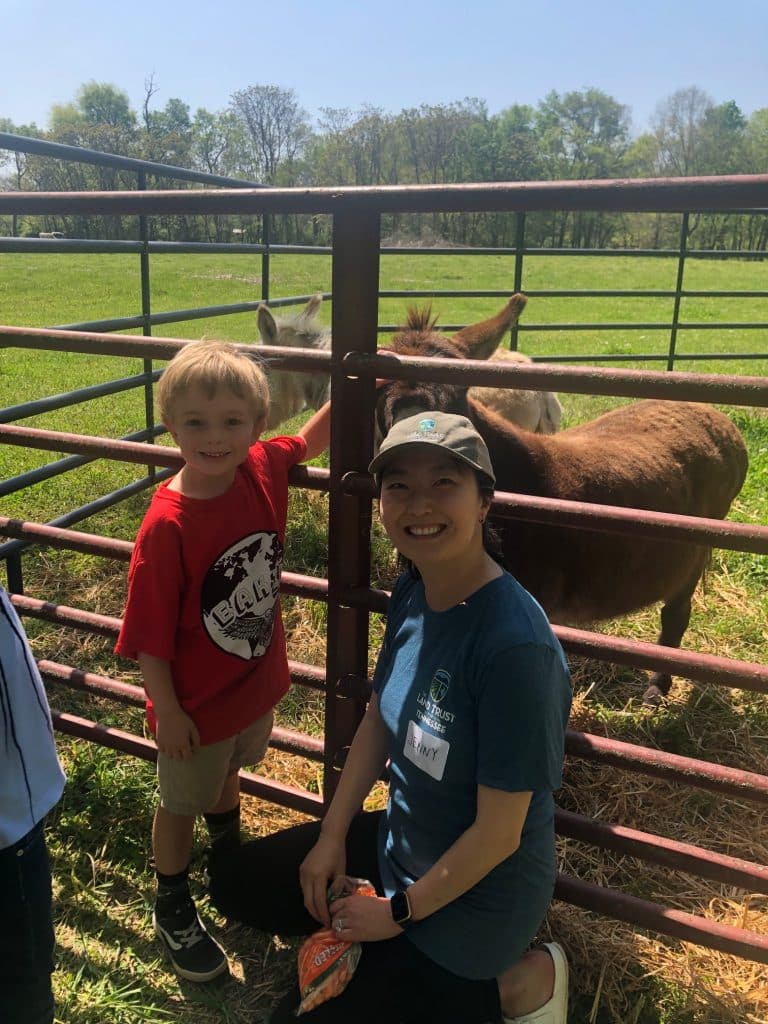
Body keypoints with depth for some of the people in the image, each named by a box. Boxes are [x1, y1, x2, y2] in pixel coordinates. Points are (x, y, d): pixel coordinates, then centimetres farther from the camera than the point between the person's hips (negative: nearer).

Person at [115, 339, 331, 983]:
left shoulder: (264, 471, -15)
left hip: (258, 682, 6)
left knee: (228, 774, 33)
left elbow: (310, 443, 7)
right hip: (196, 705, -6)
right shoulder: (167, 525, -31)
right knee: (182, 802, 20)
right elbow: (149, 635, -23)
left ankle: (231, 856, 63)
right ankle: (172, 908, 48)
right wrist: (167, 712, -17)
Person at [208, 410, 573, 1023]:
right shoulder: (411, 594, -10)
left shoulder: (514, 644, -34)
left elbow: (498, 834, -26)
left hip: (475, 897, -7)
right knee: (236, 884, 14)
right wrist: (332, 834, 4)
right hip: (400, 840, 8)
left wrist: (400, 912, -13)